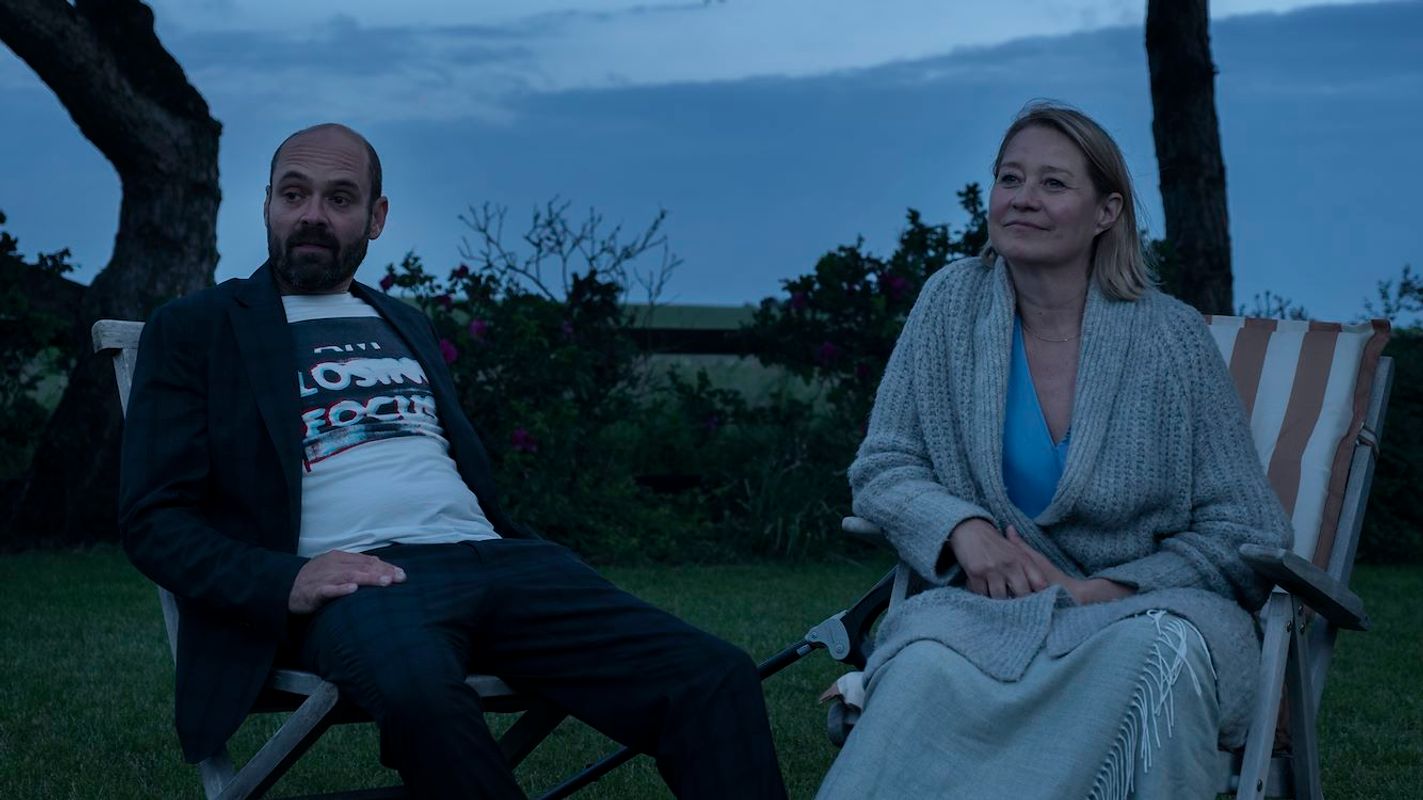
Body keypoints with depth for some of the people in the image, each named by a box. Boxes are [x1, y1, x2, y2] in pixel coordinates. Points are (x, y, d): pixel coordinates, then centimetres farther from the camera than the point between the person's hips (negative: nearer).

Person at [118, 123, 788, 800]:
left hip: (489, 558, 5)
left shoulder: (405, 325, 29)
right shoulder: (195, 330, 13)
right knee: (418, 689, -43)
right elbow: (152, 516, 4)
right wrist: (283, 581, -16)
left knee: (713, 677, -20)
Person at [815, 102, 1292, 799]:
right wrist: (965, 529, -16)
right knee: (927, 661, -35)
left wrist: (1104, 591, -15)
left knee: (1161, 651, -38)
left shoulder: (1172, 339, -4)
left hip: (1145, 601, -1)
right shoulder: (953, 303, 3)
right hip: (992, 605, 1)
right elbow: (881, 467, 5)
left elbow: (1244, 534, -1)